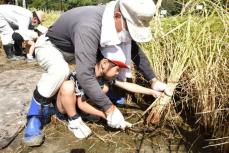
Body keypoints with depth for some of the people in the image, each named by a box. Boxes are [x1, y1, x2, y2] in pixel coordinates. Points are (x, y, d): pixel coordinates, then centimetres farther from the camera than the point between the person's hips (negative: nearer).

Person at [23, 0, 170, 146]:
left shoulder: (121, 24, -17)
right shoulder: (89, 27, -42)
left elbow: (136, 52, -4)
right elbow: (85, 75, -47)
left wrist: (154, 80, -6)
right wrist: (109, 109, -41)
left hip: (75, 49, 6)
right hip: (49, 46, -6)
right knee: (60, 70, -40)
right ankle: (35, 118, -18)